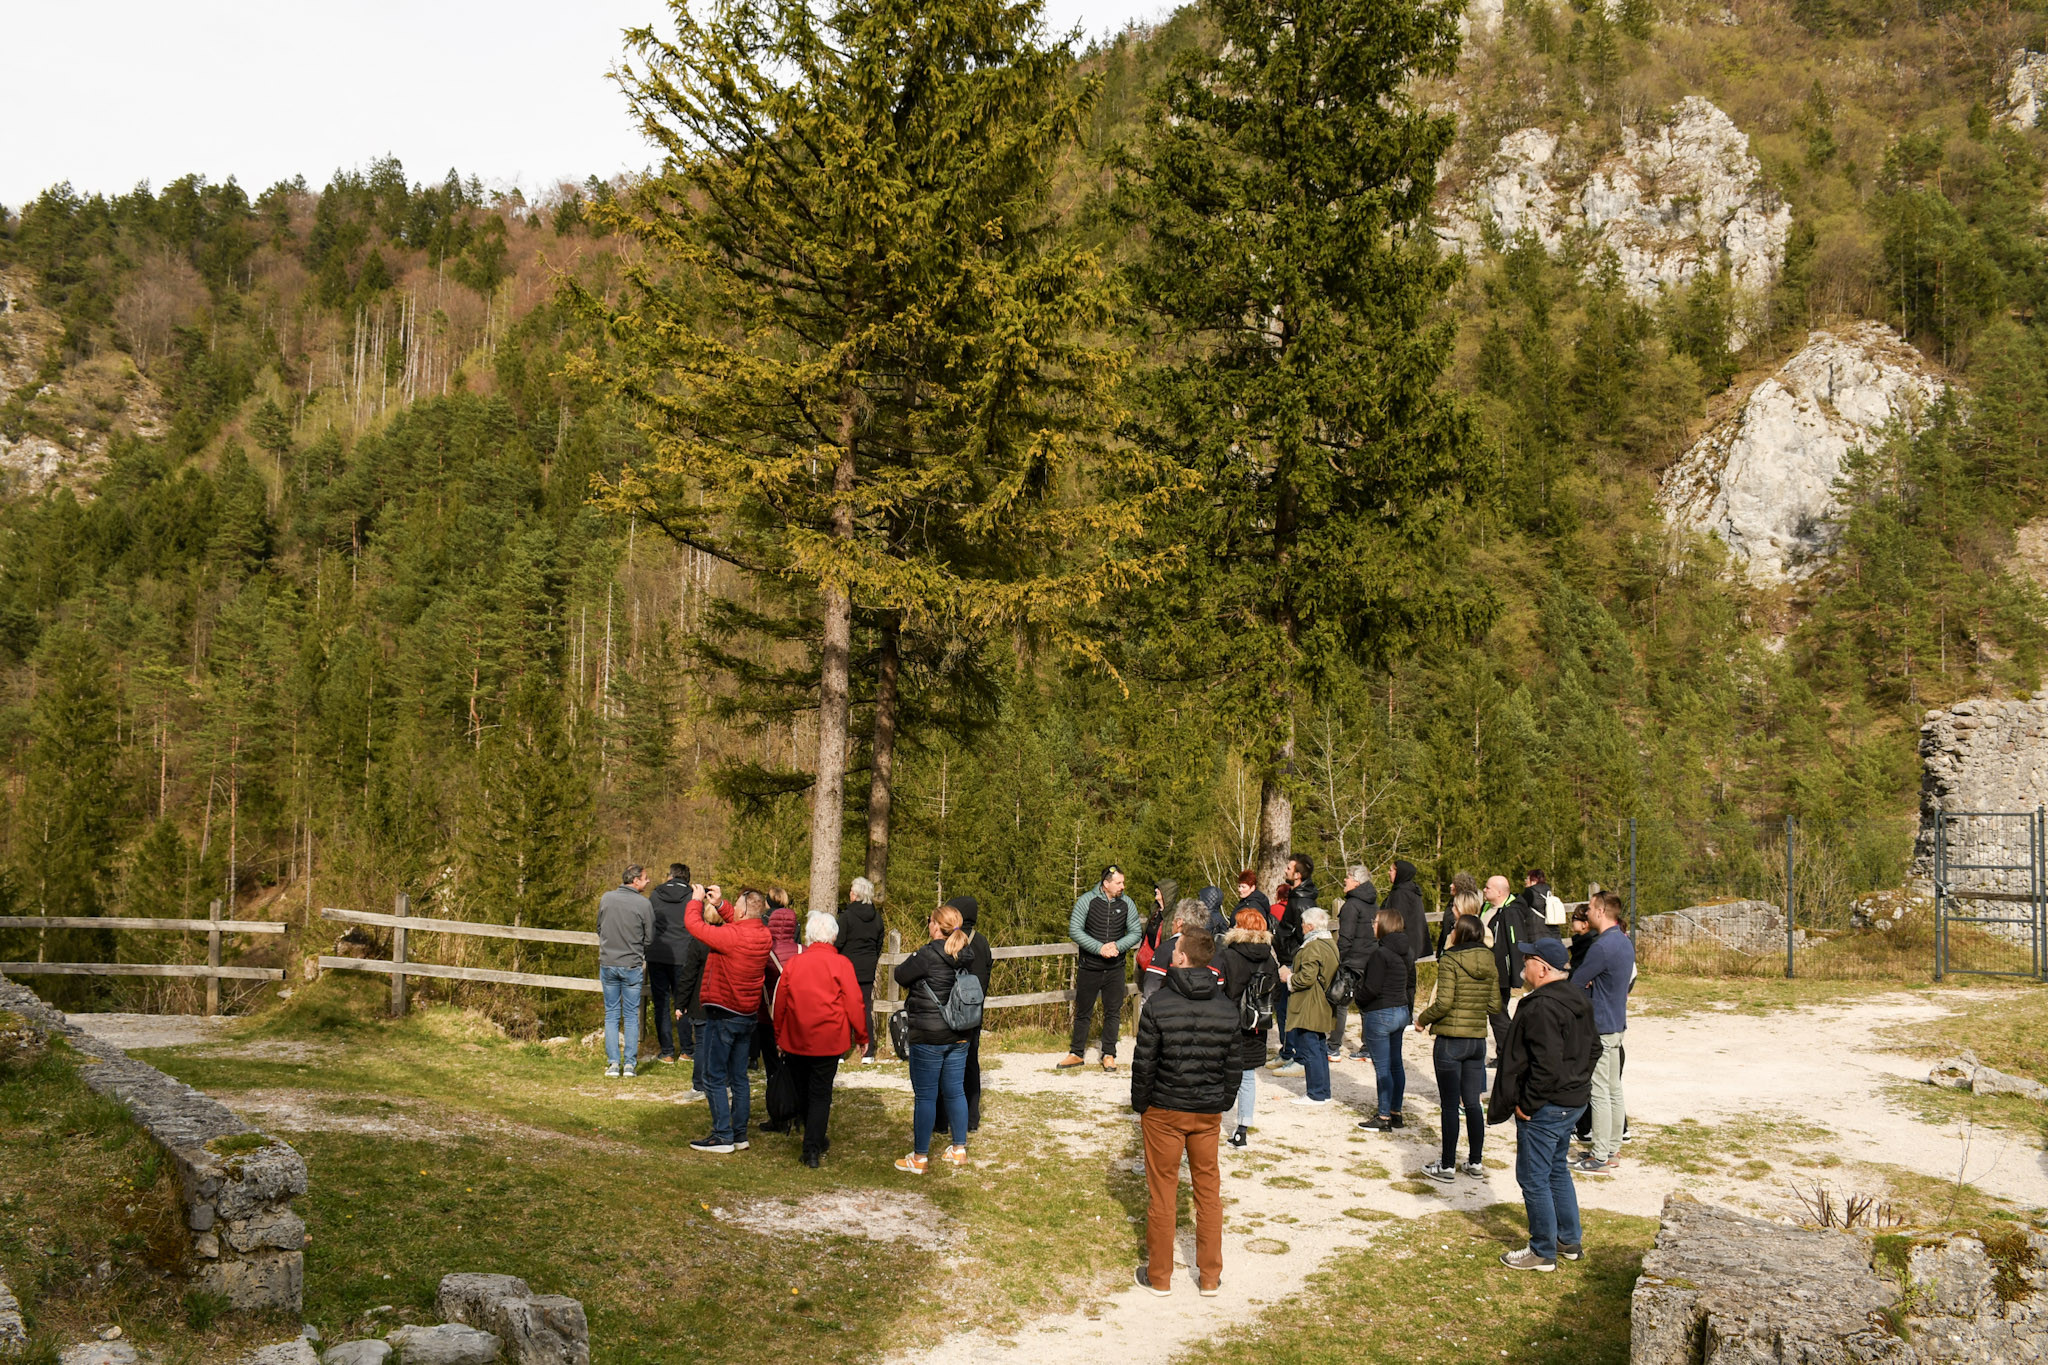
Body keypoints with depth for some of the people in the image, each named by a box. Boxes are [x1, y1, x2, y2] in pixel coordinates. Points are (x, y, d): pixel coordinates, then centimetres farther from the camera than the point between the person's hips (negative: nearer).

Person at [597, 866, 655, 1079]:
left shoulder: (607, 898, -1)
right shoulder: (643, 904, -11)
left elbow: (599, 928, 11)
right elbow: (649, 939, -3)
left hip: (608, 963, 3)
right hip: (632, 965, -2)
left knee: (611, 1015, 10)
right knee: (631, 1015, 7)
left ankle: (613, 1063, 7)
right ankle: (630, 1063, 7)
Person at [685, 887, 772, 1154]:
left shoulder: (730, 936, -22)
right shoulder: (763, 935, 0)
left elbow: (692, 923, -14)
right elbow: (740, 924, 21)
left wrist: (697, 900, 3)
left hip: (722, 1014, -7)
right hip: (748, 1015, 7)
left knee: (715, 1078, 1)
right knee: (739, 1077, 13)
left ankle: (723, 1136, 2)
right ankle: (740, 1134, 17)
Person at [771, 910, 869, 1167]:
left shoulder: (792, 963, 0)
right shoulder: (841, 964, -9)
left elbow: (780, 1003, 7)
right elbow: (854, 1004, -7)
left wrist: (779, 1037, 20)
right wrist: (862, 1036, 6)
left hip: (795, 1040, 3)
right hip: (828, 1041, -3)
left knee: (803, 1092, 18)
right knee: (821, 1094, 4)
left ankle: (816, 1140, 32)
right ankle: (812, 1151, -3)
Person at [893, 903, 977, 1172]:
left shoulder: (928, 955, -18)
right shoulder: (964, 956, 3)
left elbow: (901, 975, -9)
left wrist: (904, 965, 14)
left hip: (928, 1038, -7)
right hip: (958, 1036, 7)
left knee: (924, 1096, 1)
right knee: (955, 1091, 16)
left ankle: (920, 1158, 7)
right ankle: (959, 1149, 25)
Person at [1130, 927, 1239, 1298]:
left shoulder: (1159, 1005, -15)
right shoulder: (1227, 1008, -2)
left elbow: (1144, 1063, -11)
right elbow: (1234, 1065, 5)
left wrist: (1140, 1106, 2)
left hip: (1164, 1111, -3)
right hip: (1208, 1113, 3)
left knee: (1162, 1191, 8)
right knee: (1208, 1189, 14)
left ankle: (1159, 1276, 18)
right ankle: (1210, 1277, 21)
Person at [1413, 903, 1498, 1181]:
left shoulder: (1450, 960, -13)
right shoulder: (1490, 962, 4)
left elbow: (1444, 1002, -18)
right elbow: (1494, 1005, 7)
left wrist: (1422, 1019, -2)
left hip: (1451, 1040, -5)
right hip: (1478, 1039, 5)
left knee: (1450, 1105, 0)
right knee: (1473, 1103, 13)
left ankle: (1447, 1166, 5)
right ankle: (1475, 1163, 18)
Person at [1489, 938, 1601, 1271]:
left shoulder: (1542, 1007, -25)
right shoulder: (1578, 999, 7)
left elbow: (1547, 1065, -30)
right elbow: (1593, 1050, 16)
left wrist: (1527, 1103, -20)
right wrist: (1579, 1083, 18)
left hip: (1545, 1108, -10)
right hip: (1574, 1102, 10)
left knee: (1534, 1178, 2)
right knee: (1557, 1170, 23)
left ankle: (1543, 1252, 12)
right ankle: (1570, 1241, 33)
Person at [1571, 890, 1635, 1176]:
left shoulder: (1602, 946, -22)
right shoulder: (1625, 942, 9)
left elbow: (1575, 982, -16)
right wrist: (1592, 983, 2)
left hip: (1600, 1027, -10)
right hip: (1617, 1023, 10)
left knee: (1600, 1093, -4)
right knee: (1614, 1092, 14)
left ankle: (1600, 1158, 0)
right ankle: (1611, 1151, 22)